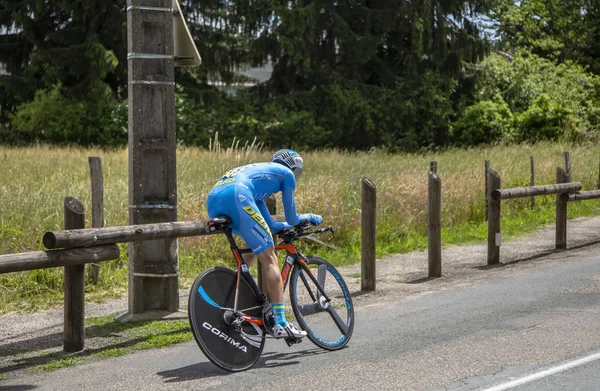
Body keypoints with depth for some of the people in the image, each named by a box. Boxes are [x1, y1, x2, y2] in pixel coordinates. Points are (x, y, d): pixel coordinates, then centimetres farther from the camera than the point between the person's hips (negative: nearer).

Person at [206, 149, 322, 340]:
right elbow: (291, 219, 25)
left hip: (212, 202, 8)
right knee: (269, 259, -2)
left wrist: (295, 224, 57)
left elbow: (271, 226, 42)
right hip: (236, 197, -8)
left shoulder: (258, 171, 41)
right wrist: (309, 217, 45)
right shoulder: (286, 173, 23)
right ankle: (280, 324, -8)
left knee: (254, 247, 29)